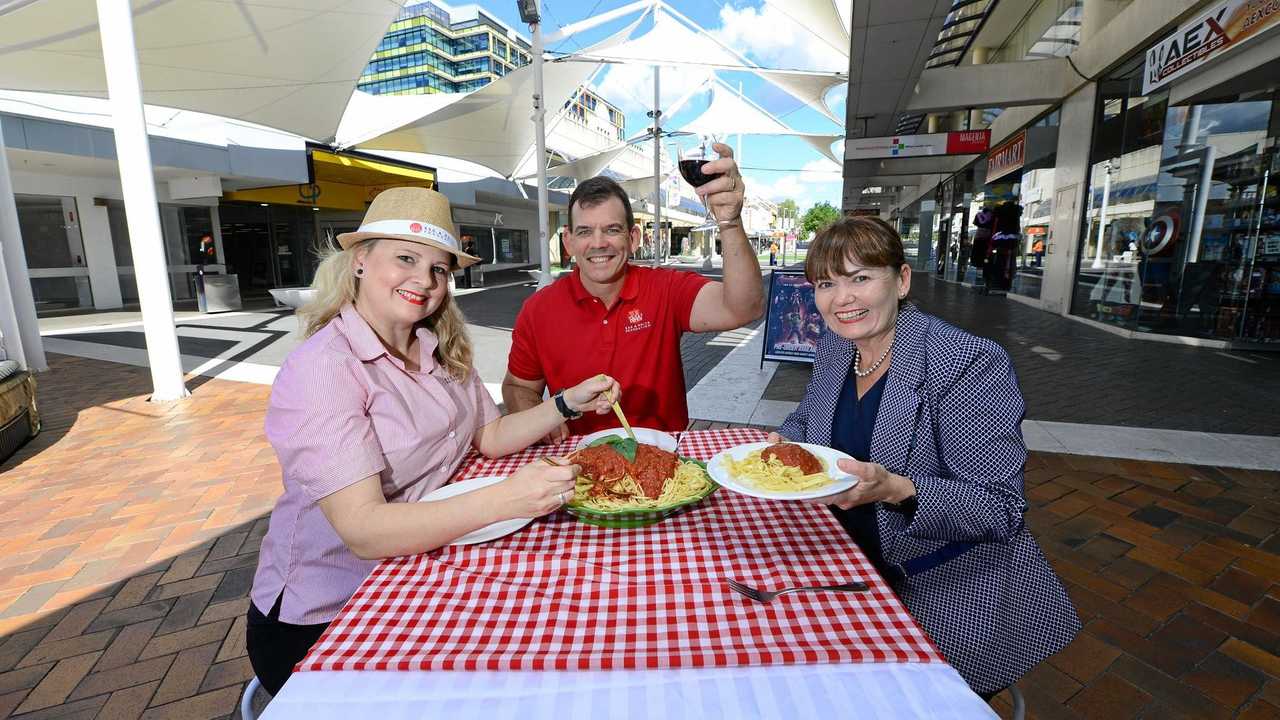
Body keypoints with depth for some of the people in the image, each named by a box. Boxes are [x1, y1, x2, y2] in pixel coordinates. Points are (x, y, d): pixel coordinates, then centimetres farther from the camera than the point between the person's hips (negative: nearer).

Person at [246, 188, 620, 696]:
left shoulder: (440, 349, -1)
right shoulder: (320, 368, -23)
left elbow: (489, 436, 4)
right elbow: (363, 530, -30)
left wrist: (568, 403, -9)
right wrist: (505, 499, -40)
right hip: (320, 620, -5)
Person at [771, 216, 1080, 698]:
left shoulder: (970, 364, -22)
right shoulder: (834, 348, -2)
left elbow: (1001, 508, -22)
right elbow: (807, 419, 15)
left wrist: (895, 490, -39)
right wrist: (781, 444, -7)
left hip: (954, 592, -5)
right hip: (860, 571, 6)